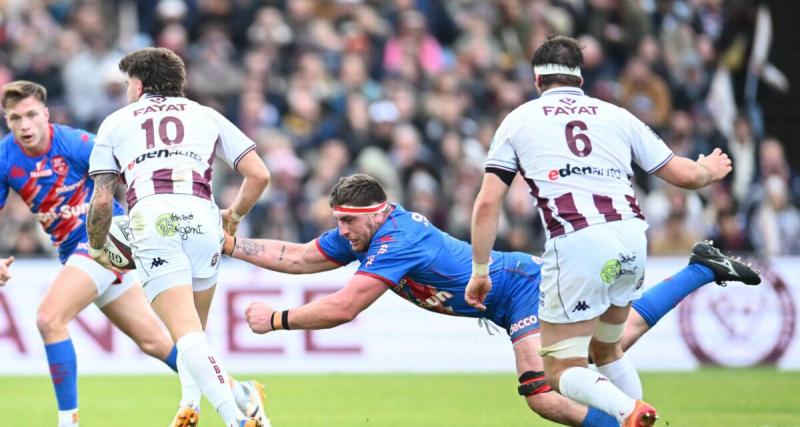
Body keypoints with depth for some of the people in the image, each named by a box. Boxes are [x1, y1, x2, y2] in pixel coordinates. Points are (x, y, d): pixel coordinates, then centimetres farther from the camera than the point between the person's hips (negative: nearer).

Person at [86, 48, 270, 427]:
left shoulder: (115, 122, 24)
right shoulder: (206, 116, 26)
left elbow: (102, 200, 16)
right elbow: (258, 174, 19)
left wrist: (96, 247, 33)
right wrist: (235, 215, 36)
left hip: (149, 217, -2)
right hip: (201, 215, 2)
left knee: (187, 333, -12)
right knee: (195, 328, 24)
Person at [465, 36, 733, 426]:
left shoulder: (518, 120, 15)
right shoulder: (615, 115, 20)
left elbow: (487, 204, 8)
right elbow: (684, 175, 22)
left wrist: (480, 271, 16)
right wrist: (710, 171, 44)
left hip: (576, 245, -4)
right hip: (632, 238, 4)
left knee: (561, 370, 3)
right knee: (607, 352, 26)